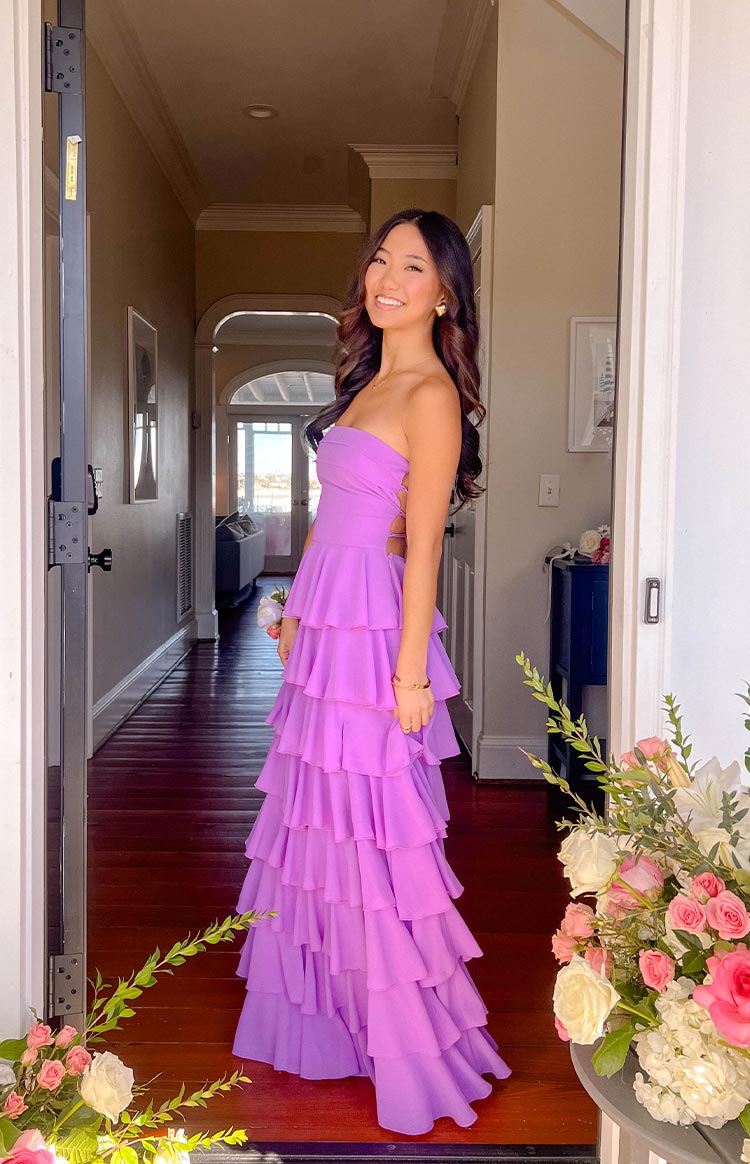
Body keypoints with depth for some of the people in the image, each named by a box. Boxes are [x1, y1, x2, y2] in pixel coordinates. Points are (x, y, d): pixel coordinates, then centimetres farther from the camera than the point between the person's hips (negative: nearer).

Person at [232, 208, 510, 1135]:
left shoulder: (431, 394, -11)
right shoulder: (367, 380, 15)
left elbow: (422, 545, -16)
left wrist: (411, 673, -18)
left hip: (373, 625, -9)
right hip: (326, 624, 9)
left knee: (374, 829, 0)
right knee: (315, 821, 16)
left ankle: (412, 1047, 19)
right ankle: (325, 1019, 35)